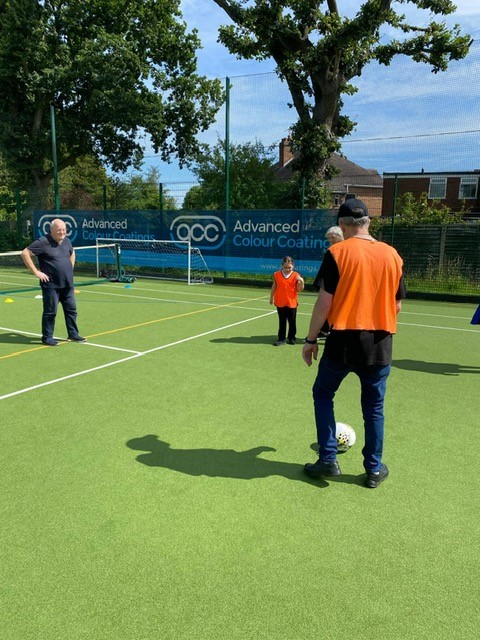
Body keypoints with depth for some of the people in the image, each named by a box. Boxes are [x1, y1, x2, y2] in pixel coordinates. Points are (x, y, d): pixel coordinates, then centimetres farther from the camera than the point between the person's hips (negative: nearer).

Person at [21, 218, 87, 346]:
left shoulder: (66, 241, 8)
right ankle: (47, 337, 14)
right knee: (50, 312, 1)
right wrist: (36, 272, -15)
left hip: (67, 284, 7)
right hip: (51, 285, -7)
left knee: (71, 309, 11)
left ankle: (73, 334, 24)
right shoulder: (43, 242, -13)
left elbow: (72, 253, 29)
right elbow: (25, 253, -13)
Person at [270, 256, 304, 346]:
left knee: (292, 322, 9)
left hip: (292, 303, 0)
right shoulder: (277, 275, -1)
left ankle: (291, 338, 24)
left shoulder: (296, 276, -4)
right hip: (280, 303, 1)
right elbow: (274, 287, 9)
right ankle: (281, 339, 15)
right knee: (282, 322, 9)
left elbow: (300, 289, -4)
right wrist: (271, 298, 13)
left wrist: (301, 281, -21)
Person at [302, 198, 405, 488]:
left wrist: (311, 339, -3)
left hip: (344, 340, -3)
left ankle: (328, 460, 16)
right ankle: (374, 469, 24)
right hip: (380, 344, 4)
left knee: (323, 393, 16)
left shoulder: (337, 253, -9)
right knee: (374, 405, 15)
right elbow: (397, 305, 8)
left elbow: (325, 301, -11)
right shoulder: (392, 254, 4)